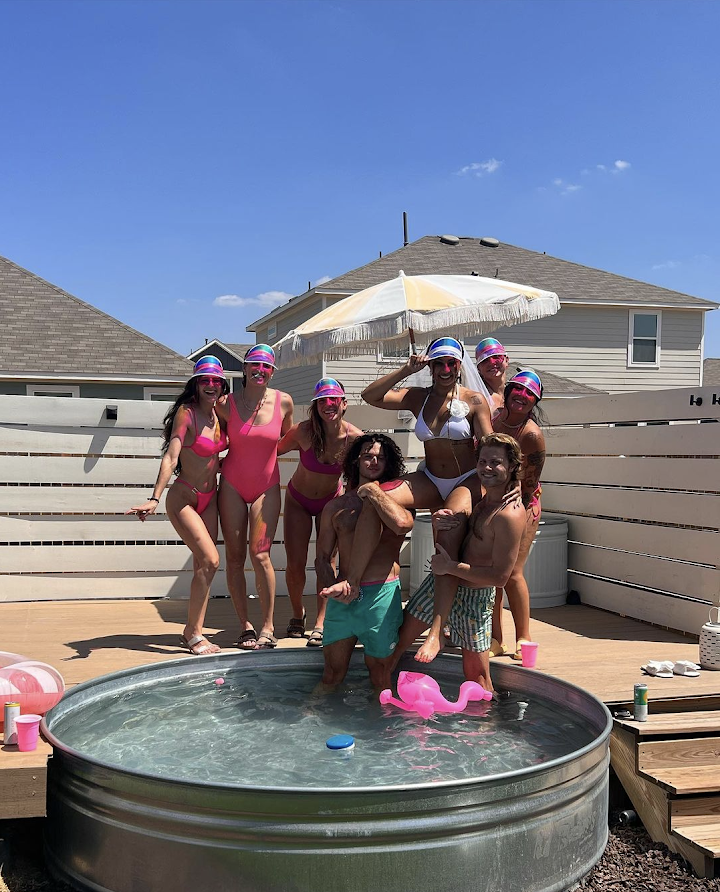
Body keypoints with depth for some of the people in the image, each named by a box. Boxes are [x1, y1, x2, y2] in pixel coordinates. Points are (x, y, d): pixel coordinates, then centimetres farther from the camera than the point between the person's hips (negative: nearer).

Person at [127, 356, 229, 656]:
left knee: (203, 565, 5)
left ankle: (193, 632, 14)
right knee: (210, 560, -15)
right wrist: (154, 499, -32)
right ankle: (193, 633, -3)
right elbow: (170, 458, -25)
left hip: (209, 498, 7)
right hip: (184, 498, -7)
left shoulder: (218, 413, 5)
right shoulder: (187, 413, -16)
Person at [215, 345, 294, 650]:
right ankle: (245, 625, 10)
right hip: (232, 484, 1)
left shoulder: (283, 402, -5)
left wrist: (263, 452, 7)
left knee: (259, 554, -9)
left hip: (266, 487, -1)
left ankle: (268, 627, 1)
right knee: (234, 556, 0)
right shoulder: (227, 403, -7)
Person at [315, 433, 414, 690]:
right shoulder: (336, 506, 14)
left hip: (382, 594, -2)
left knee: (379, 673, 7)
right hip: (342, 596, 2)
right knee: (333, 672, 8)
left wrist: (373, 491, -8)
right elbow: (322, 556, 12)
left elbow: (402, 524, -20)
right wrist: (332, 586, -9)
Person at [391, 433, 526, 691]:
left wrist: (451, 567, -22)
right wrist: (440, 518, -14)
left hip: (474, 596, -8)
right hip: (442, 580, 8)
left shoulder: (509, 515, -24)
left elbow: (500, 576, -27)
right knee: (398, 638, 15)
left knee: (476, 674, 0)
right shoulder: (481, 494, 2)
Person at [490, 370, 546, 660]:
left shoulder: (532, 434, -20)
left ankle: (523, 638, 8)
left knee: (512, 573, -9)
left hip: (522, 506, -5)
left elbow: (530, 484, -13)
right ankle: (496, 640, 13)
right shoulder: (493, 418, -4)